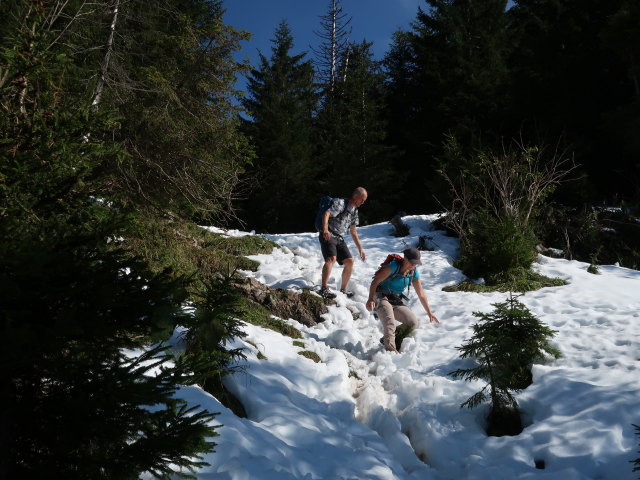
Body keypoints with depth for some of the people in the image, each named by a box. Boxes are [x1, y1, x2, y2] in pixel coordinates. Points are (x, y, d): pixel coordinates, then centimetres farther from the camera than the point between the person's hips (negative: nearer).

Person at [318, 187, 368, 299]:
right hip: (328, 235, -8)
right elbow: (326, 214, -23)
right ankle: (324, 289, -36)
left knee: (349, 262, 2)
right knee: (331, 258, -28)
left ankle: (343, 289, 15)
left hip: (339, 239, 8)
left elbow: (353, 232, 24)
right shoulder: (340, 203, -8)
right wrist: (325, 230, -41)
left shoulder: (354, 211, 18)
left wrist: (360, 249, 20)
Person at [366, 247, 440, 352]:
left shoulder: (414, 272, 3)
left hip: (396, 301, 6)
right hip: (381, 298, -6)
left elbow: (421, 294, 11)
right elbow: (375, 282, -18)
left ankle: (386, 339, 4)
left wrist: (429, 313, 12)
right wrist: (370, 299, -33)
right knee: (390, 323, -31)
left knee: (413, 323, -10)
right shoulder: (393, 266, -17)